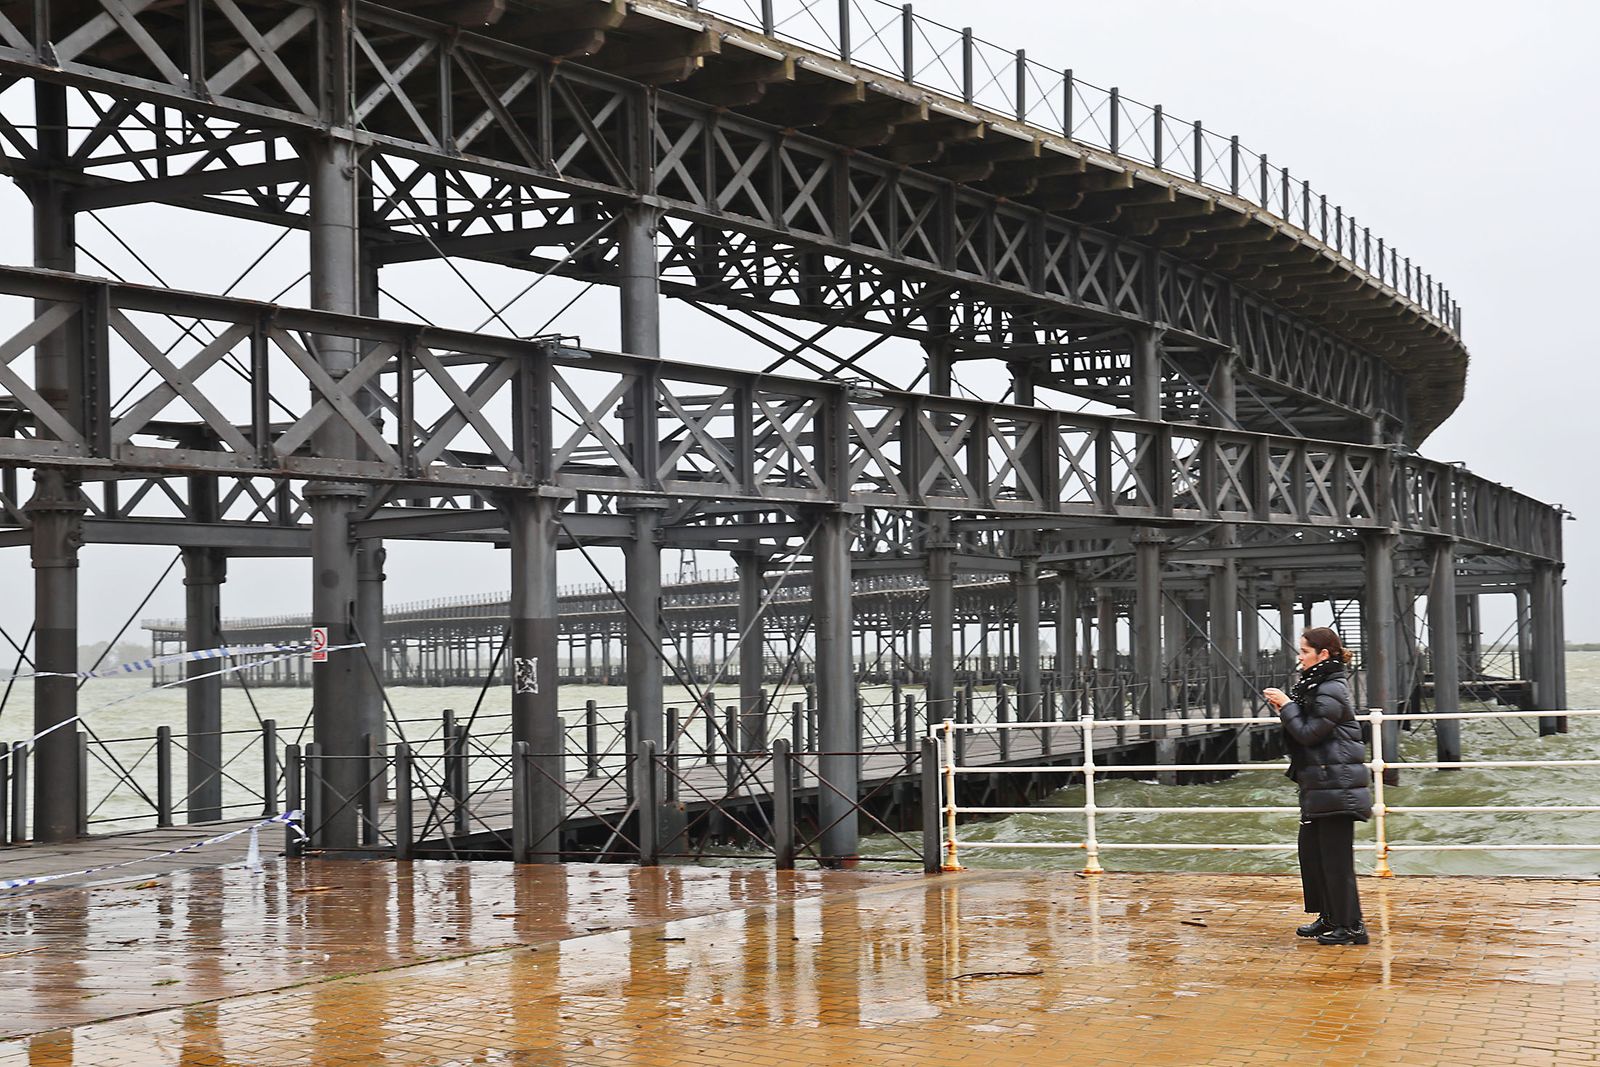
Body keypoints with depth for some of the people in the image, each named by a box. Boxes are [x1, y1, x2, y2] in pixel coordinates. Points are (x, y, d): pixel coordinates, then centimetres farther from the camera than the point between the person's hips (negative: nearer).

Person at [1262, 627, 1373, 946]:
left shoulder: (1331, 691, -15)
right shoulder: (1316, 685, 16)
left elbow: (1309, 732, -17)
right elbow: (1308, 728, 20)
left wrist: (1286, 705, -8)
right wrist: (1285, 708, 7)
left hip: (1337, 786, -10)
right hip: (1319, 785, 10)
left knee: (1335, 856, -6)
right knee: (1311, 850, 13)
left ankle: (1351, 926, 1)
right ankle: (1329, 917, 21)